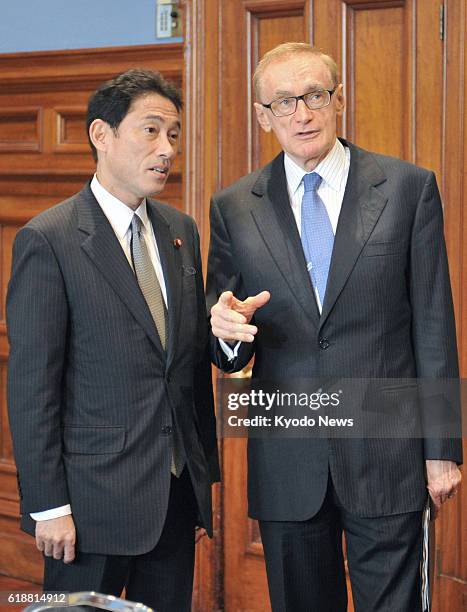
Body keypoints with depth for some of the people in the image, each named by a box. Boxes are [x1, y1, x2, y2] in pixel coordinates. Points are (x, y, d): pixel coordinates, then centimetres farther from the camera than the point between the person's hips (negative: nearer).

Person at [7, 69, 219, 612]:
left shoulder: (181, 230, 9)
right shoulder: (48, 240, -11)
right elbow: (30, 384, -12)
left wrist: (206, 466, 12)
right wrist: (47, 506, -14)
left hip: (179, 488, 6)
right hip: (95, 496, -6)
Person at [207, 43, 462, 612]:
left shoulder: (409, 188, 0)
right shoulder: (233, 208, 5)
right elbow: (226, 351, 8)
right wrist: (226, 328, -17)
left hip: (386, 457, -2)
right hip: (285, 463, 2)